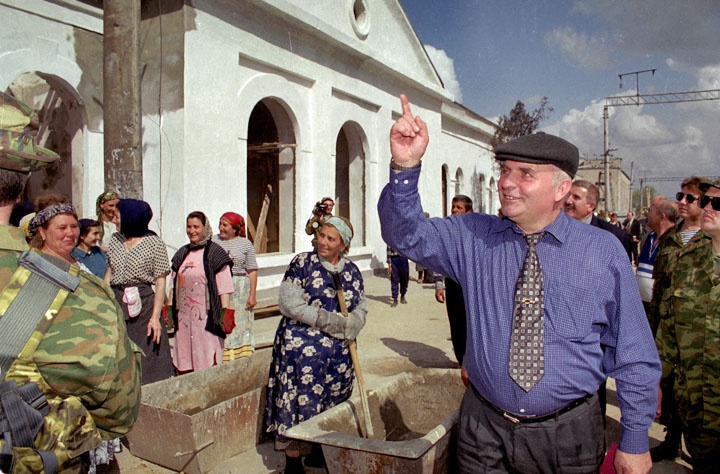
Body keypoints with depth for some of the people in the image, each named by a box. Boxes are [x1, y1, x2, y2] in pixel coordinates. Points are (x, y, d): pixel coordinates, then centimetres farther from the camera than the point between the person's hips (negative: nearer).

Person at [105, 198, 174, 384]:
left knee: (148, 360, -1)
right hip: (116, 304, 5)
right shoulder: (116, 239, 11)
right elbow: (109, 273, 15)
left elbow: (160, 283, -8)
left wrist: (155, 317, -14)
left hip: (143, 305, -5)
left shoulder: (154, 243, -5)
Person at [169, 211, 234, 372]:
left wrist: (225, 311, -16)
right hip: (184, 315, 6)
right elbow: (174, 284, 19)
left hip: (207, 315, -6)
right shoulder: (182, 254, 15)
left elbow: (224, 286, -9)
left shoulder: (215, 252, -4)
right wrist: (170, 308, 13)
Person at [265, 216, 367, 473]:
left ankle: (318, 452, 32)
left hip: (339, 351, 5)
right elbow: (289, 303, -12)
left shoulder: (352, 271, 8)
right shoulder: (302, 263, -5)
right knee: (300, 401, -2)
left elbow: (361, 307, 10)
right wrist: (328, 320, -18)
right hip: (302, 346, -5)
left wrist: (350, 324, -14)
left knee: (332, 402, 14)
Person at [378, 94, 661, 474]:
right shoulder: (472, 238, -3)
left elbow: (634, 358, -2)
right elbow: (407, 234, -13)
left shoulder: (605, 252, -6)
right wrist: (406, 167, -30)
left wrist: (634, 442, 1)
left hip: (567, 437, 0)